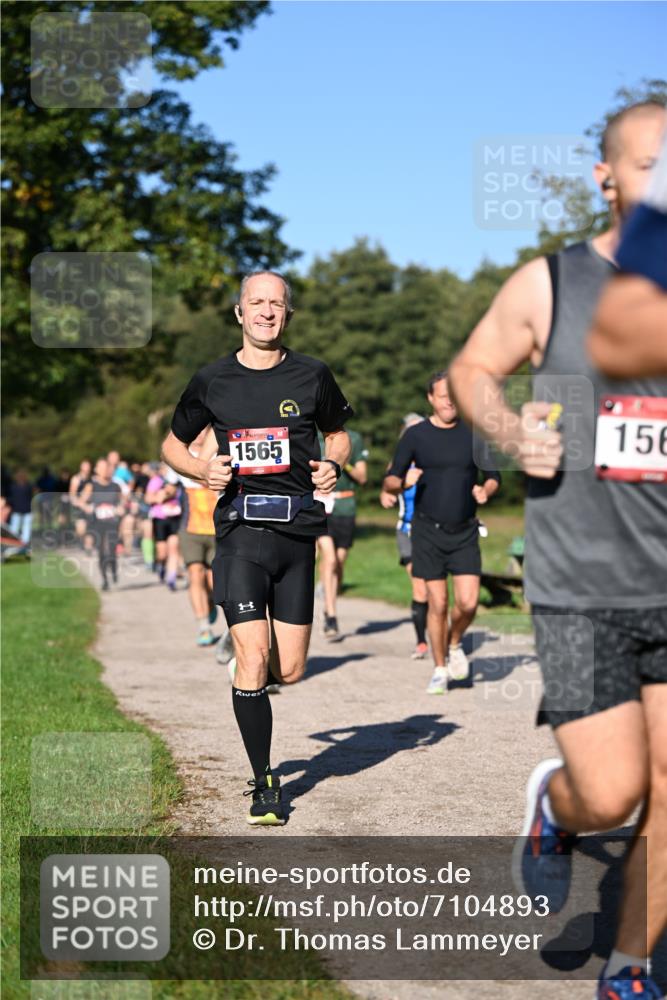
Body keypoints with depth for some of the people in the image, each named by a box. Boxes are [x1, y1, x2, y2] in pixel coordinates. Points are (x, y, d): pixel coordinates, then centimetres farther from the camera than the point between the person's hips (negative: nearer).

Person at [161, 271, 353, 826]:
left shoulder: (311, 376, 7)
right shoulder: (213, 381, 5)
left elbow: (339, 433, 21)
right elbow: (173, 445, 16)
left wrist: (333, 465, -1)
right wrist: (202, 470, -5)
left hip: (297, 530, 2)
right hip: (242, 529, -2)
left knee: (290, 672, 3)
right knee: (253, 660, -12)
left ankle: (251, 684, 41)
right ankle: (265, 784, 3)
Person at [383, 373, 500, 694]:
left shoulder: (474, 433, 4)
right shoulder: (416, 435, 1)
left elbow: (493, 475, 11)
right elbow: (391, 479, 1)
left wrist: (485, 490, -12)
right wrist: (395, 484, -23)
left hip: (465, 531, 1)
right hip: (428, 530, -1)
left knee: (468, 602, -9)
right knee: (438, 604, -1)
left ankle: (454, 644, 22)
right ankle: (440, 670, 16)